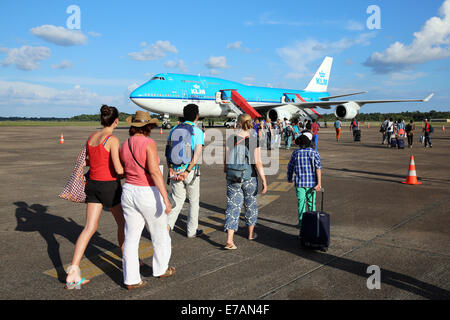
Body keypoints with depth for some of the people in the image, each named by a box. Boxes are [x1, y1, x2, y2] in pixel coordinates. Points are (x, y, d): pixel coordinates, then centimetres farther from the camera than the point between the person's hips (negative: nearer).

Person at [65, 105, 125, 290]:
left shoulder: (91, 137, 6)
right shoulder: (112, 140, -16)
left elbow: (85, 162, 13)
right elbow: (118, 169, -20)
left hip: (93, 184, 6)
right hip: (110, 186, -6)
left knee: (90, 228, 6)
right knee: (122, 222, 16)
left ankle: (73, 271, -1)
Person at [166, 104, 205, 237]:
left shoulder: (174, 130, 8)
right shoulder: (198, 132, -6)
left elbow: (167, 150, 0)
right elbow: (197, 154, -17)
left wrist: (171, 168, -6)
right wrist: (187, 171, -18)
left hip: (175, 170, 4)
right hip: (191, 170, -3)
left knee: (178, 199, 11)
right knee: (194, 201, 13)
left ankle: (167, 224, -8)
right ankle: (192, 230, 22)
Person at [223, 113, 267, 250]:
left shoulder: (230, 139, -5)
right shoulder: (254, 141, -11)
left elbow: (226, 160, 0)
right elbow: (258, 163, -13)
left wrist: (226, 172, 19)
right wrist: (264, 182, -8)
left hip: (232, 178, 1)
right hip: (249, 178, -1)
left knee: (232, 207, 4)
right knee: (251, 205, 20)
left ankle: (229, 240, -6)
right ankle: (251, 233, 38)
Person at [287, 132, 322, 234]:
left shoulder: (295, 153, -1)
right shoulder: (314, 153, -4)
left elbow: (290, 167, 6)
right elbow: (318, 168, -14)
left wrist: (289, 178, 24)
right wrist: (319, 183, -16)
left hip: (299, 183, 0)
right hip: (312, 183, 0)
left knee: (301, 203, 6)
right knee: (311, 203, 14)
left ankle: (302, 224, 7)